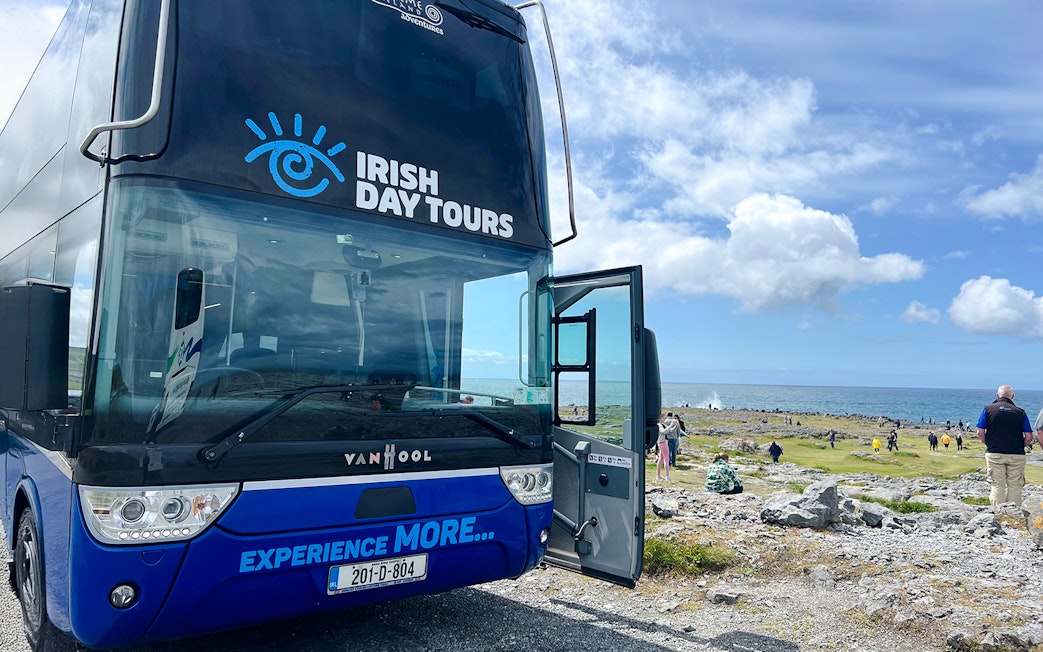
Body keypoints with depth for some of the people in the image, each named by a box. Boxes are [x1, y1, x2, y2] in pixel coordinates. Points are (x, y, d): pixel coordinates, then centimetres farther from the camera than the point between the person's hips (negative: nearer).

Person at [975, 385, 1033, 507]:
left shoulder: (988, 409, 2)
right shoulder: (1020, 412, 5)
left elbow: (980, 433, -3)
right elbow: (1029, 437, 1)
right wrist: (1019, 447, 17)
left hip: (994, 453, -1)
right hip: (1017, 455, 1)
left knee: (997, 486, 3)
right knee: (1015, 487, 7)